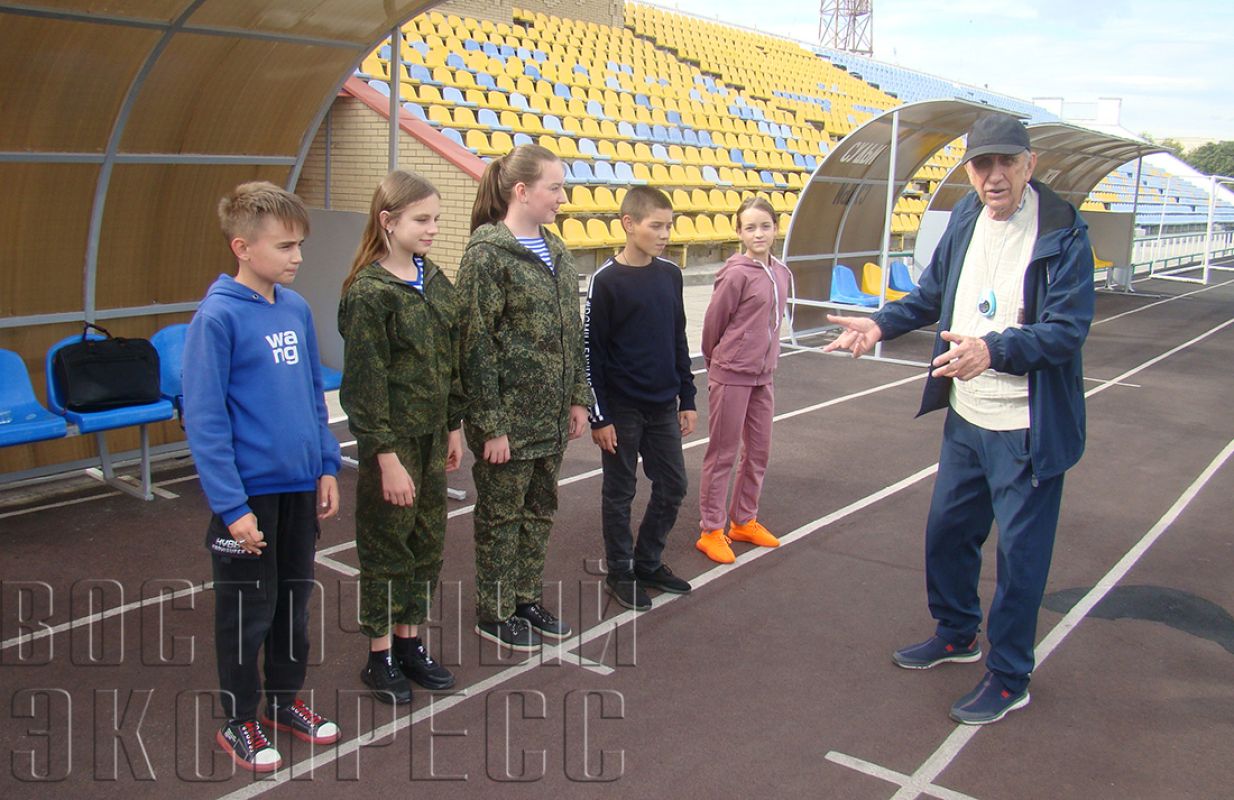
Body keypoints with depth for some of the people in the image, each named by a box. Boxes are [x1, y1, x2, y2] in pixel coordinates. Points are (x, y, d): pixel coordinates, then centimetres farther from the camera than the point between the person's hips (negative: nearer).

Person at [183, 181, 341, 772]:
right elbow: (204, 419, -17)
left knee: (294, 599, 18)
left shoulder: (296, 309, 3)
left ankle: (285, 699, 37)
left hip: (301, 485, 6)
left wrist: (327, 466, 8)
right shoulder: (218, 317, -16)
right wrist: (231, 505, -19)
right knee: (247, 612, 9)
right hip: (249, 491, -6)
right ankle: (239, 721, 27)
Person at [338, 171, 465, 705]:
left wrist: (453, 427, 12)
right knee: (387, 545, 5)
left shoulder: (434, 281, 7)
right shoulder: (368, 292, -15)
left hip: (431, 433, 7)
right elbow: (366, 381, -16)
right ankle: (379, 656, 20)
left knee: (428, 541, 14)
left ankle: (410, 642, 29)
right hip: (391, 438, -7)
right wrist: (387, 456, -18)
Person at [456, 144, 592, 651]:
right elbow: (477, 343, -16)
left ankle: (527, 599, 34)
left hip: (551, 415, 7)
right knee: (501, 515, 7)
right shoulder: (488, 253, -13)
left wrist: (577, 397, 12)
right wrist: (491, 424, -17)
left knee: (540, 510, 17)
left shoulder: (555, 252, 10)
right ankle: (494, 612, 23)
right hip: (508, 417, -7)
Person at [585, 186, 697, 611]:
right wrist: (599, 416, -12)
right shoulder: (607, 281, -12)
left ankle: (647, 563, 29)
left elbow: (679, 341, 12)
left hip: (664, 406, 6)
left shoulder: (670, 274, 4)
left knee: (672, 486, 12)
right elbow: (591, 352, -11)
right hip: (622, 409, -6)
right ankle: (620, 572, 23)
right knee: (619, 492, 7)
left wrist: (687, 399, 11)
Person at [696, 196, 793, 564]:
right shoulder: (736, 274, -16)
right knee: (722, 454, 3)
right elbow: (713, 323, -7)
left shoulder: (781, 273, 4)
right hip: (731, 376, -7)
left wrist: (764, 358, 14)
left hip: (763, 375, 7)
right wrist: (717, 361, 6)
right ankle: (711, 530, 14)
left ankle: (744, 521, 31)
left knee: (758, 452, 15)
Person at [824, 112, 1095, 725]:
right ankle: (956, 634, 45)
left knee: (1019, 553, 5)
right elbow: (932, 294, 16)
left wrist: (993, 349, -39)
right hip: (965, 418, 7)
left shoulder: (1062, 234, -17)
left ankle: (1008, 680, 24)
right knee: (947, 529, 20)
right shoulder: (967, 217, 4)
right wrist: (880, 324, 1)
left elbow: (1067, 328, -24)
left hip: (1028, 428, -7)